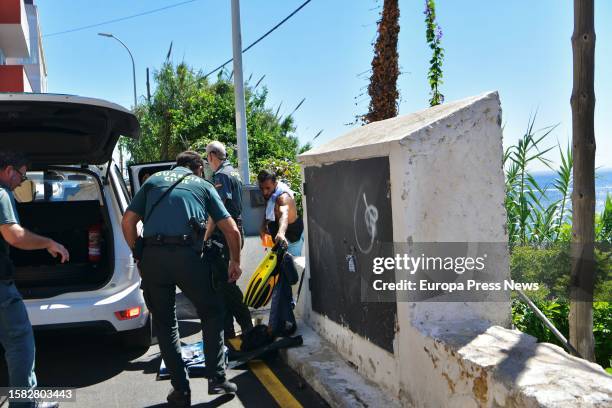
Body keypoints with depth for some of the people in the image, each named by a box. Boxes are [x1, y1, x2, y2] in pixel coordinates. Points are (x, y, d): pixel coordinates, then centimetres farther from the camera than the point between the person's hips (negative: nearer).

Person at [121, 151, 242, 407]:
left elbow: (127, 222, 14)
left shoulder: (153, 180, 23)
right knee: (212, 313, 18)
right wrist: (235, 262, 27)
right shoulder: (203, 185, 19)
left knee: (164, 323, 15)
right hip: (187, 255, -1)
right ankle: (216, 379, 16)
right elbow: (232, 230, 14)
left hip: (152, 257, 2)